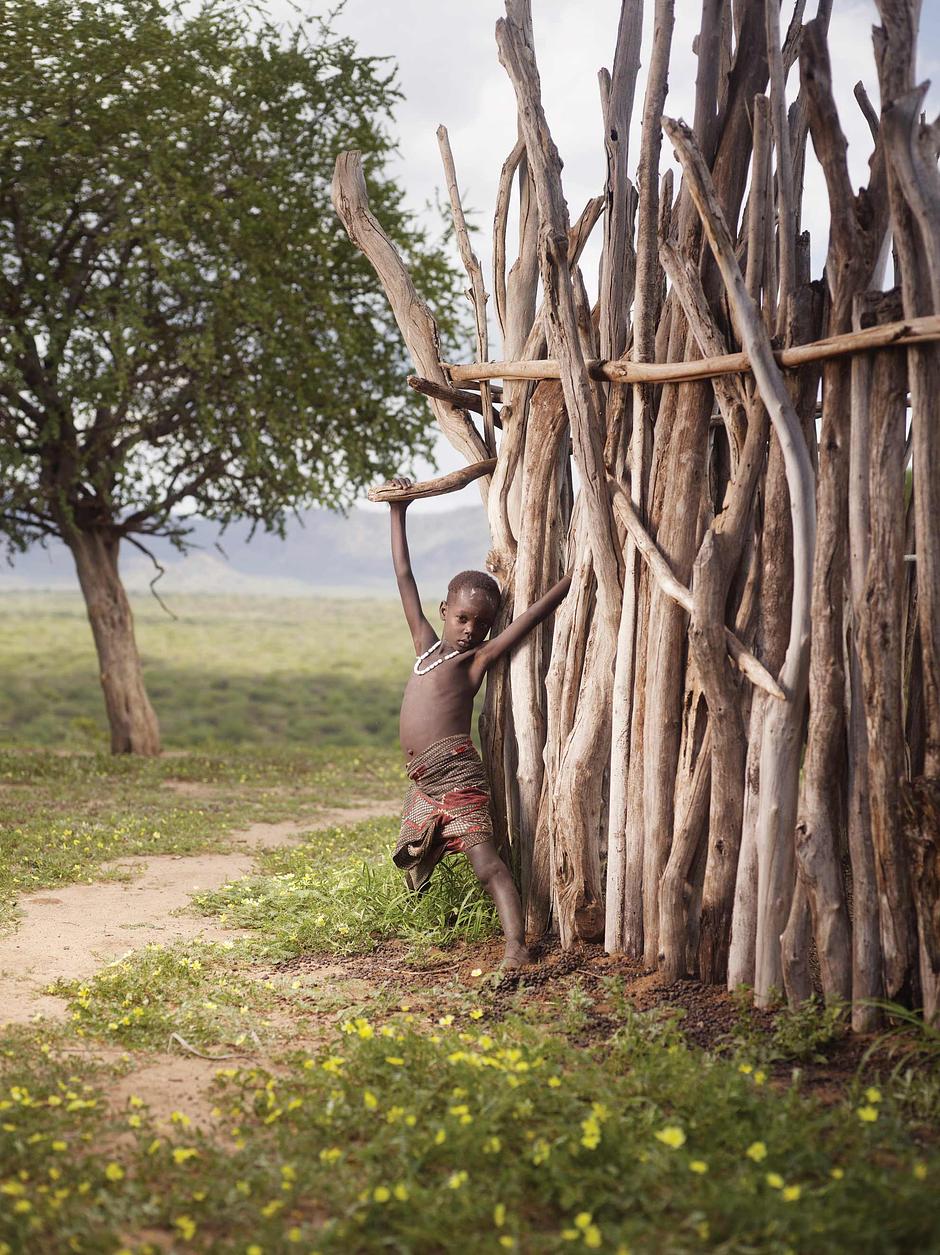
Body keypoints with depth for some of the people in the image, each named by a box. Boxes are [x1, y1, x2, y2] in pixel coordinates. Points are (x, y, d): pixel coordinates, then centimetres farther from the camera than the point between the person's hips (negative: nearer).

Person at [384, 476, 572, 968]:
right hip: (424, 781, 7)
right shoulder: (426, 645, 18)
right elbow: (405, 580, 22)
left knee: (486, 862, -15)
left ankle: (516, 945, -22)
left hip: (457, 774, -7)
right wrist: (398, 514, 24)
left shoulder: (478, 657, 3)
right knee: (414, 861, 11)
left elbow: (533, 614, -3)